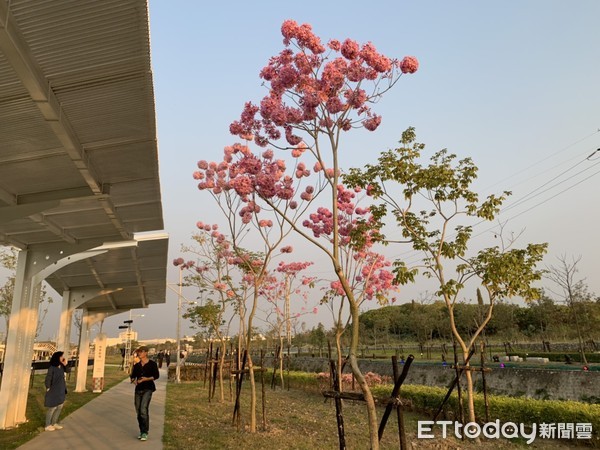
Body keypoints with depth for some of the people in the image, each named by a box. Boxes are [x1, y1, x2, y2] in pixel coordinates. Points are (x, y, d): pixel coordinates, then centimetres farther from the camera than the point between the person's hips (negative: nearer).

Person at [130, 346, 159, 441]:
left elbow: (156, 375, -5)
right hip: (138, 389, 5)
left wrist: (147, 379, -18)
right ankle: (141, 431, 23)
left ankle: (145, 432, -10)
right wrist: (133, 380, -8)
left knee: (143, 410, -17)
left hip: (148, 389, -5)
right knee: (138, 411, 7)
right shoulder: (137, 365, 11)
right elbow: (132, 375, 15)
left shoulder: (152, 364, -4)